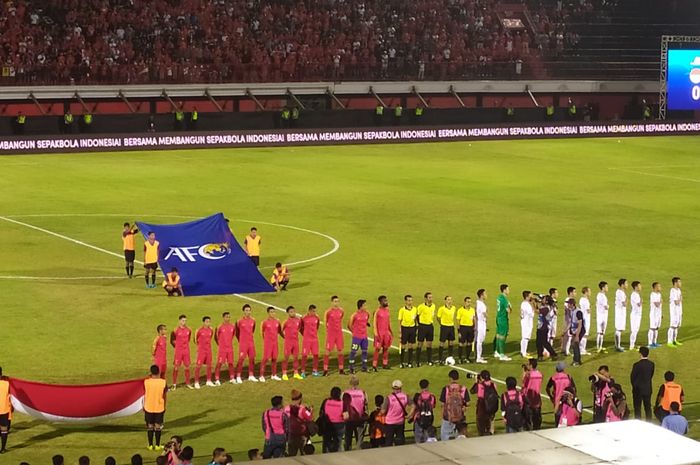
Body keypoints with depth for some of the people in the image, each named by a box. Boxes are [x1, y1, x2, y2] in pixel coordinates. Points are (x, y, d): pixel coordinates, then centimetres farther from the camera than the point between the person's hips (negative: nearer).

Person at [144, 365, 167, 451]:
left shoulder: (146, 382, -13)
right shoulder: (163, 382, -12)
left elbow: (145, 395, -3)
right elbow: (164, 396, -4)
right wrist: (164, 407, 9)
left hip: (148, 408, 0)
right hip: (159, 408, 0)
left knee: (150, 427, 10)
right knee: (158, 426, 9)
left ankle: (150, 445, 14)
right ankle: (157, 445, 13)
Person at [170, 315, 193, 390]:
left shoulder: (188, 330, 3)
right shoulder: (176, 330, -10)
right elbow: (172, 341, 0)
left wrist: (185, 345, 13)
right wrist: (177, 346, 4)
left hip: (186, 350, 4)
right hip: (178, 351, -4)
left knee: (187, 366, 8)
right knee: (176, 367, -2)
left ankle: (188, 383, 17)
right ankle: (174, 384, 3)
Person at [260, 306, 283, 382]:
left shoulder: (277, 321, 6)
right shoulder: (265, 322, -7)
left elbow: (279, 331, 17)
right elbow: (262, 332, 2)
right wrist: (265, 339, 3)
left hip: (275, 342, 5)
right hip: (267, 343, -5)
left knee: (274, 359, 8)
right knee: (265, 359, -8)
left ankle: (273, 375, 18)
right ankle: (261, 376, -5)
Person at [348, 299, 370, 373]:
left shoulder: (366, 313, 4)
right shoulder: (354, 315, -12)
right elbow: (349, 325, -5)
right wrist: (354, 332, 1)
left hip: (364, 336, 6)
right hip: (356, 337, -6)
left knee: (365, 351, 10)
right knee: (353, 352, -2)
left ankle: (364, 367, 20)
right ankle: (352, 369, 4)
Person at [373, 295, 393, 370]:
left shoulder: (387, 310, 9)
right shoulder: (377, 311, -11)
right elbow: (374, 323, -12)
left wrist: (391, 332, 14)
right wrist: (376, 334, -17)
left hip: (386, 332, 7)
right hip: (379, 333, -7)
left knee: (386, 348, 9)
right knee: (377, 349, -6)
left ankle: (385, 364, 18)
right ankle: (374, 366, -3)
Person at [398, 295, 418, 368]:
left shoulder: (415, 309, 5)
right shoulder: (402, 310, -7)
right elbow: (399, 320, -4)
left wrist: (415, 329, 11)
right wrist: (400, 331, -9)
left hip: (412, 328, 4)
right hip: (405, 328, -4)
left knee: (411, 346, 7)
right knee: (403, 346, 2)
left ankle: (410, 362, 16)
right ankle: (401, 362, 11)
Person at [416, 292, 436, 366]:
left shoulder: (433, 306, 4)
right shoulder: (421, 306, -13)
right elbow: (417, 316, -5)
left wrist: (430, 322, 13)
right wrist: (420, 324, -1)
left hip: (430, 326, 5)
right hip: (422, 326, -5)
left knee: (429, 344, 8)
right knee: (420, 344, 0)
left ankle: (429, 360, 16)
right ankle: (417, 361, 6)